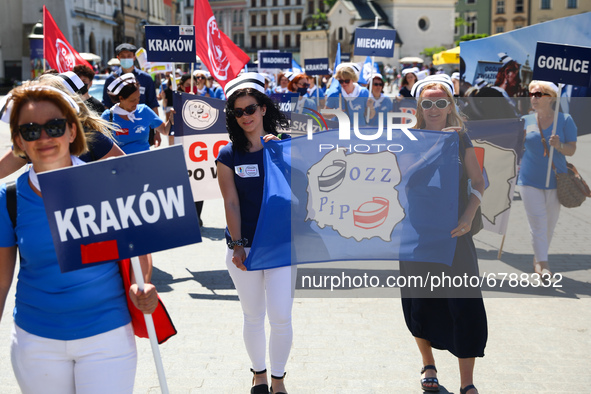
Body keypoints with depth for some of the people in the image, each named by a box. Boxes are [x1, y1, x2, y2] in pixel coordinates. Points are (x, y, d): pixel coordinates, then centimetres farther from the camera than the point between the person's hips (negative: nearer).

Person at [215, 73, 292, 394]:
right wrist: (237, 245, -8)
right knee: (253, 316, 10)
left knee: (281, 317, -3)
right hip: (244, 246, 1)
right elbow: (231, 203, -3)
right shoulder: (228, 155, 3)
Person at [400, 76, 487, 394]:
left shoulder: (460, 139, 2)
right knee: (419, 302, 10)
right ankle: (428, 366, 33)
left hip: (453, 233, -1)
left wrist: (467, 218, -13)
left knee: (465, 305, -6)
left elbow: (478, 182, 1)